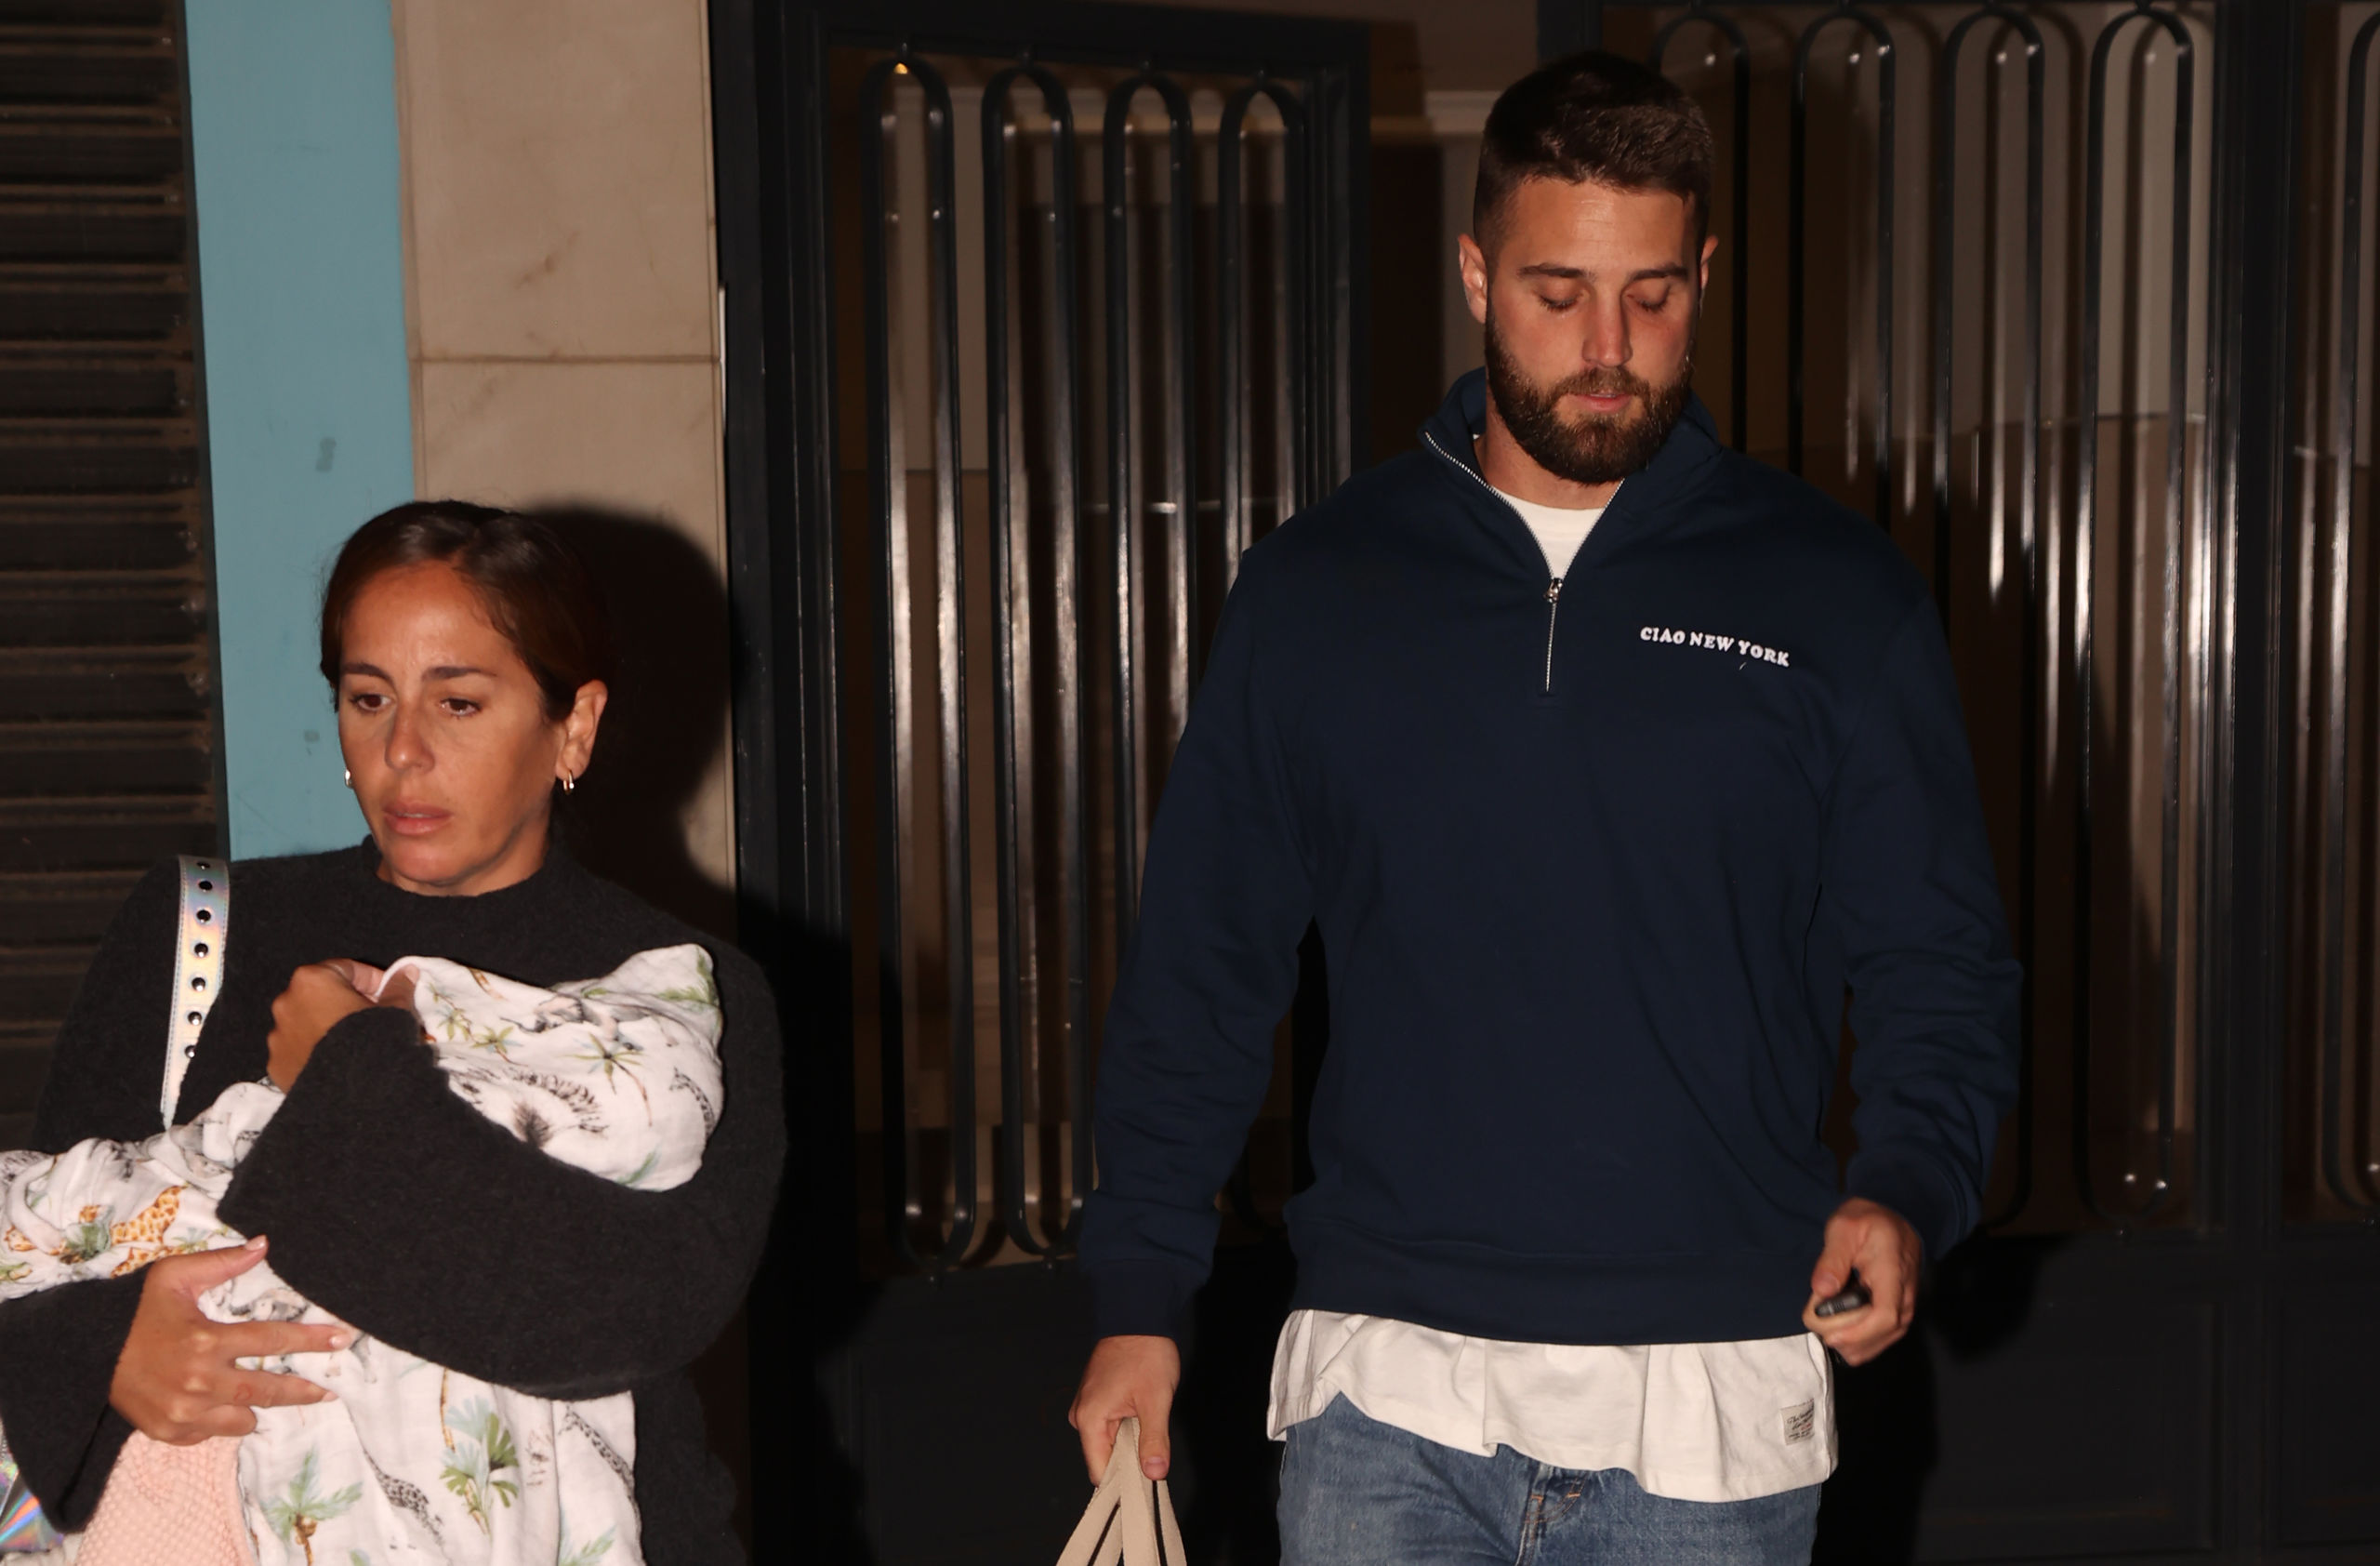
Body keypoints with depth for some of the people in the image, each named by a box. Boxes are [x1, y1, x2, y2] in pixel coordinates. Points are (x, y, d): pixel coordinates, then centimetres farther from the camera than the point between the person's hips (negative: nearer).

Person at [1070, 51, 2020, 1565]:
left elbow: (1942, 966, 5)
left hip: (1712, 1403, 0)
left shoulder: (1840, 593, 2)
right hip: (1385, 1394, 1)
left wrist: (1907, 1190, -13)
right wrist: (1141, 1289, 4)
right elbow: (1201, 966, 8)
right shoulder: (1313, 589, 5)